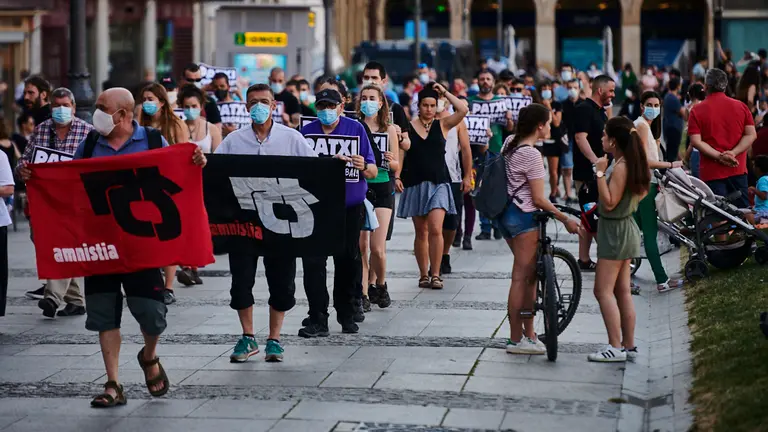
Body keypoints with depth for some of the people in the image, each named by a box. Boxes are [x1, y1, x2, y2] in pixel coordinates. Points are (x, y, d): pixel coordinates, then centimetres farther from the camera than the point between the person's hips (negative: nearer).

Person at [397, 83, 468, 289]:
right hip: (415, 184, 1)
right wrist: (397, 176, -10)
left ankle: (435, 274, -10)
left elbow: (463, 110, -6)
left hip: (438, 183, -1)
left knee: (435, 229, -13)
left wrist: (444, 92, -2)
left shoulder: (442, 125, 6)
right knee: (421, 232, 7)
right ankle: (423, 275, 15)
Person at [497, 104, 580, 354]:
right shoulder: (532, 155, -19)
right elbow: (539, 199, -16)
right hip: (523, 218, -9)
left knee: (529, 275, 15)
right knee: (521, 277, -3)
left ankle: (528, 334, 20)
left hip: (505, 214, 9)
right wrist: (565, 219, -9)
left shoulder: (510, 142, 5)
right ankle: (516, 340, 2)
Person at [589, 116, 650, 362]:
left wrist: (600, 173, -23)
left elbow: (609, 202, -24)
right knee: (622, 291, 12)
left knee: (603, 290, -7)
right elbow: (642, 192, 21)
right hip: (627, 229, 10)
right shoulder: (634, 163, 8)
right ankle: (629, 345, 15)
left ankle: (615, 347, -10)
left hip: (616, 231, -10)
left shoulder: (620, 167, -20)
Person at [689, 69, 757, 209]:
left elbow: (696, 141, -12)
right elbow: (751, 135, -2)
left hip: (712, 173, -3)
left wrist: (719, 156, -15)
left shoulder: (697, 111, -3)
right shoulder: (741, 107, 5)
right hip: (738, 170, 3)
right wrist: (733, 153, -11)